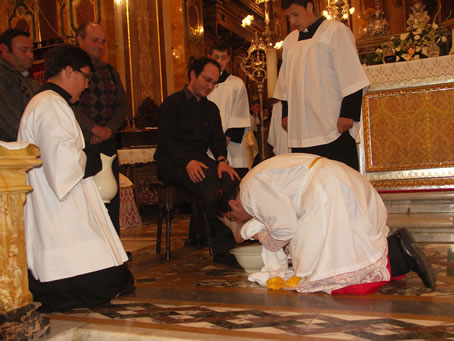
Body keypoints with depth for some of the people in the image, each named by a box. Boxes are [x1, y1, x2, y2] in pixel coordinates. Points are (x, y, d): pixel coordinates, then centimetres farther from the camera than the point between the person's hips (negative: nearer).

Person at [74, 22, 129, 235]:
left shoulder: (110, 72, 17)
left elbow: (123, 105, 11)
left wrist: (109, 129, -5)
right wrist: (94, 128, -16)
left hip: (107, 143, 5)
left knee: (112, 195, 7)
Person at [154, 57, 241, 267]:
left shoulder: (211, 108, 22)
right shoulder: (172, 103, 1)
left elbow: (217, 138, 12)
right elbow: (166, 140, -10)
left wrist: (221, 159, -12)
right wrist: (188, 162, -26)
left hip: (200, 160, 5)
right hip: (172, 162, -5)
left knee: (229, 178, -27)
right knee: (208, 180, -35)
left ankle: (226, 244, -28)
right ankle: (221, 248, -32)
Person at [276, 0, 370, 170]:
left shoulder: (335, 30, 2)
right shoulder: (290, 40, 19)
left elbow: (351, 77, -6)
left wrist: (348, 113, -13)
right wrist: (286, 113, 17)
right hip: (301, 129, 5)